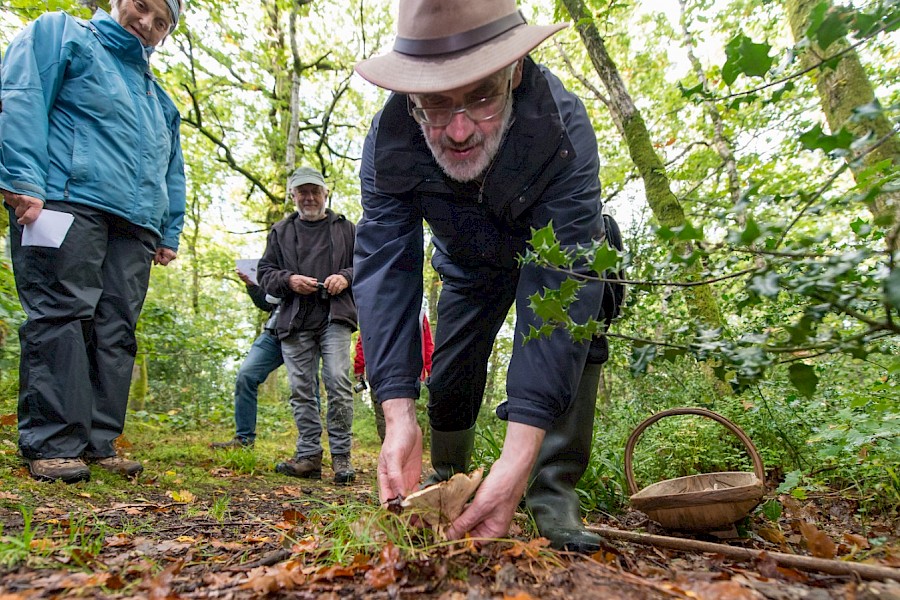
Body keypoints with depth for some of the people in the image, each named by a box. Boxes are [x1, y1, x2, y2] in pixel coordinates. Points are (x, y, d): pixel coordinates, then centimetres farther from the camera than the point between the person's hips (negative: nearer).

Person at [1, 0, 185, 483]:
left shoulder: (159, 99, 31)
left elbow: (172, 173, 30)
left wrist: (169, 232, 18)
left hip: (135, 225, 6)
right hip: (68, 203, -6)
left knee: (116, 332, 0)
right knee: (61, 317, -12)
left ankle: (98, 442, 5)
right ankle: (50, 445, -8)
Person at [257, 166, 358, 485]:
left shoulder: (345, 228, 14)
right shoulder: (280, 231, 18)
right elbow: (264, 273, 15)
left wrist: (346, 277, -7)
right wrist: (288, 280, -6)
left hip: (334, 318, -2)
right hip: (294, 322, 3)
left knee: (338, 382, -14)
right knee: (301, 390, 3)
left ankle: (341, 455, -3)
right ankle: (309, 455, 10)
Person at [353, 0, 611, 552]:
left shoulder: (564, 125, -40)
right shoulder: (388, 139, -31)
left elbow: (563, 285, -47)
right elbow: (384, 271, -34)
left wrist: (519, 457, -54)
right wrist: (398, 413, -48)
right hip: (469, 264, 2)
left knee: (572, 328, -27)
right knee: (449, 375, 1)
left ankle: (554, 496, -13)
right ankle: (447, 487, 27)